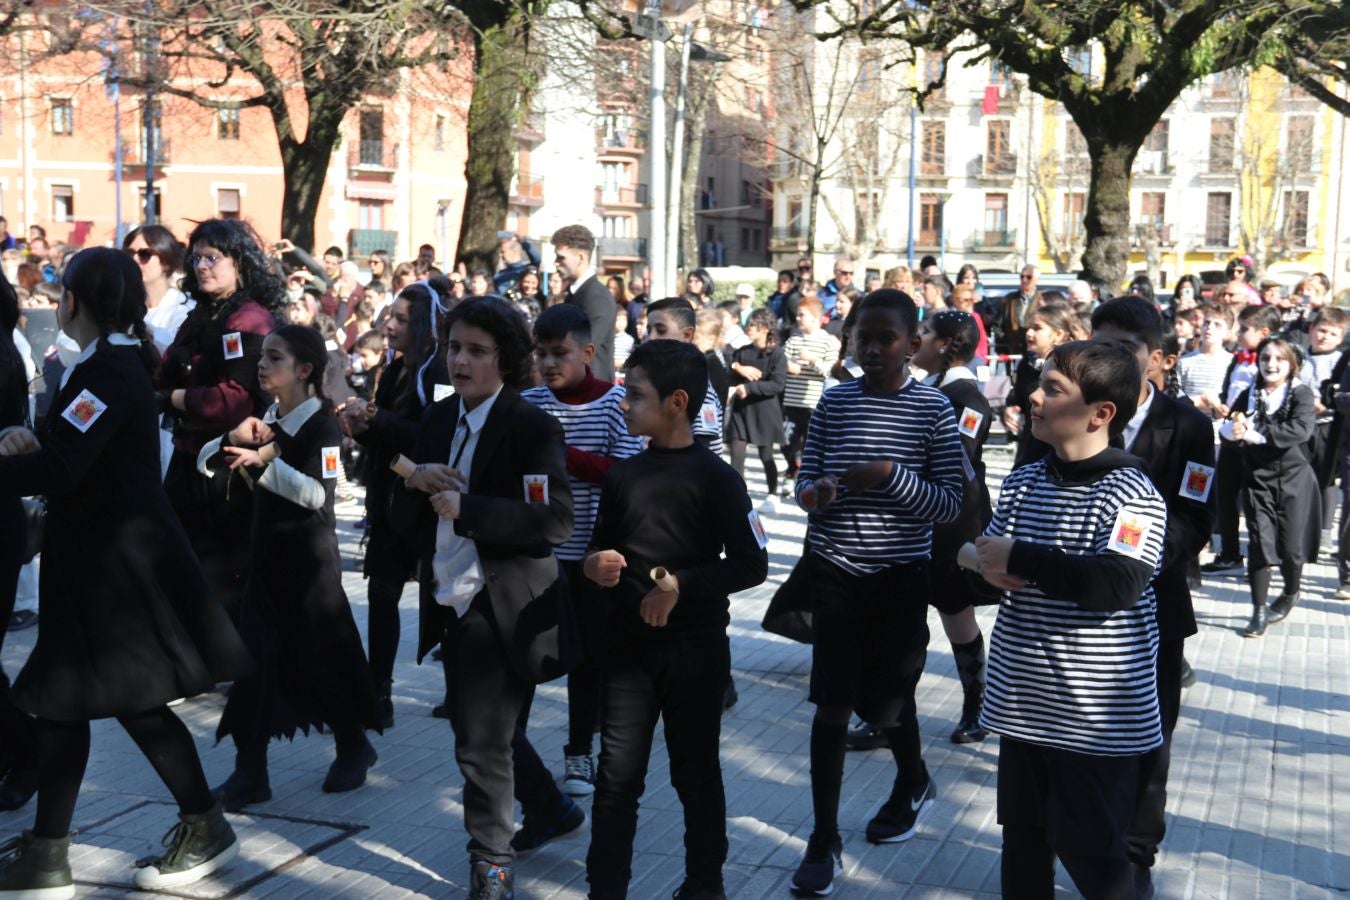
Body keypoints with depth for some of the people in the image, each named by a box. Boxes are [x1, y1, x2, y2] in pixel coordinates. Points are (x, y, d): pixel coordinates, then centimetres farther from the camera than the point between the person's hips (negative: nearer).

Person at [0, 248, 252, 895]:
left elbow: (59, 469, -27)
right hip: (93, 555, 10)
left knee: (138, 702, 0)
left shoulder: (112, 371, -18)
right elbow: (69, 452, 17)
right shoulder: (102, 364, 13)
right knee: (60, 700, 12)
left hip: (122, 558, -10)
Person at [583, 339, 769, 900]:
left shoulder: (716, 477, -9)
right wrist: (595, 566, -6)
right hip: (629, 647, 4)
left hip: (695, 650, -3)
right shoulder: (622, 476, 6)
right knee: (617, 777, 2)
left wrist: (680, 585, -19)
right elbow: (600, 552, 17)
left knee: (695, 775, 10)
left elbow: (751, 565, -11)